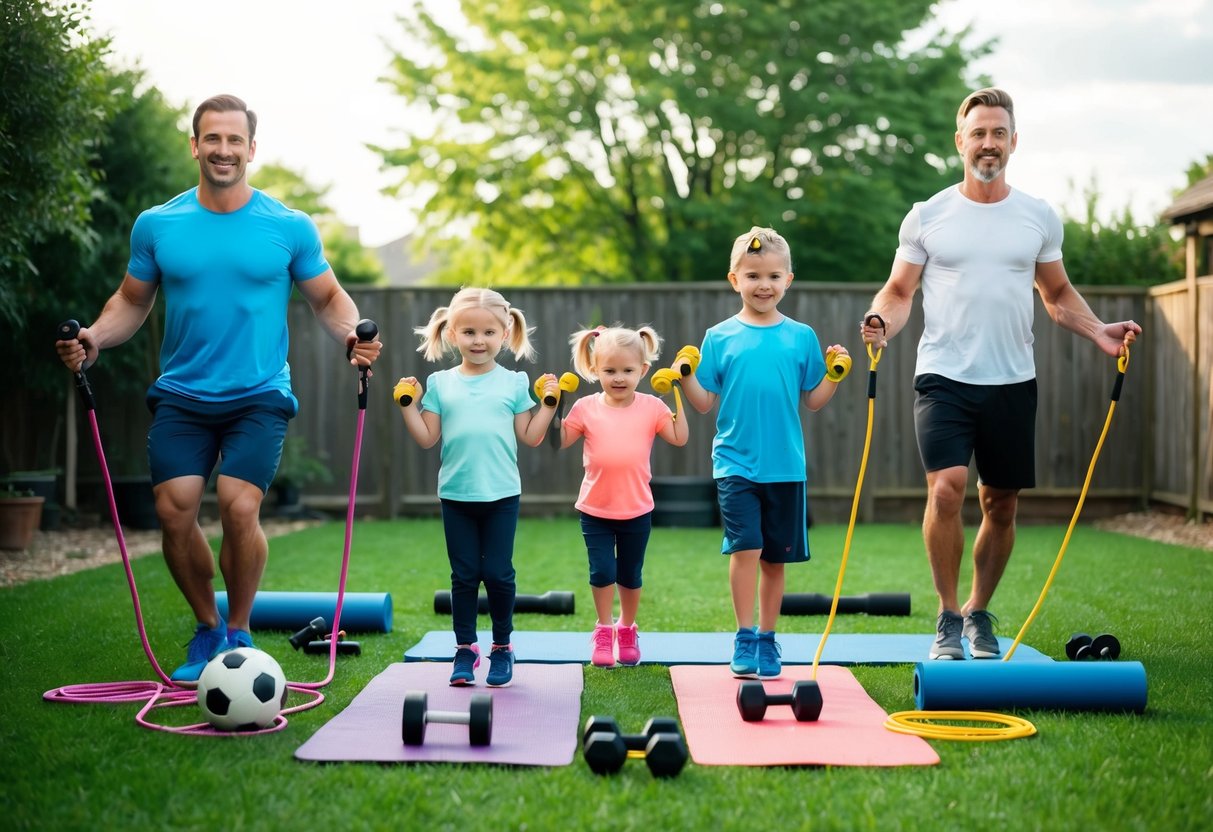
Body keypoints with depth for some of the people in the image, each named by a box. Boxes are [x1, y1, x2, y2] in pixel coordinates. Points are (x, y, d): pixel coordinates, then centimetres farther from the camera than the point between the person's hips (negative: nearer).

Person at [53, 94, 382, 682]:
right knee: (174, 512, -7)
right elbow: (132, 302, 13)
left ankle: (239, 633, 7)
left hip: (258, 396, -2)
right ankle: (207, 628, 19)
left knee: (239, 508, -18)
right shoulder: (156, 225, 4)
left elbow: (327, 298, 9)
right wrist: (93, 338, -6)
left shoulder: (291, 229, -1)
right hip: (180, 396, 2)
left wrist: (351, 336, -12)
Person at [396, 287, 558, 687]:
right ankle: (465, 649, 15)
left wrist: (549, 403, -5)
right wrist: (408, 404, -5)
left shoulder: (513, 382, 3)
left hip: (502, 494, -1)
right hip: (456, 494, 1)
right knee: (464, 575, 6)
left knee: (498, 573, 2)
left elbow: (529, 436, 3)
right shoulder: (440, 383, 4)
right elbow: (427, 438, 4)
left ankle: (502, 647, 17)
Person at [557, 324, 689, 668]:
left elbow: (680, 438, -14)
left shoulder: (651, 407, -6)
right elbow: (559, 440, -6)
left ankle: (627, 629, 32)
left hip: (637, 510, 1)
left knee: (630, 575, 13)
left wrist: (679, 398, -16)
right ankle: (604, 630, 17)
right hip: (595, 509, -1)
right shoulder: (585, 408, -6)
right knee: (602, 571, -2)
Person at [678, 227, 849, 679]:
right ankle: (744, 640, -3)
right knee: (745, 547, -14)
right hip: (735, 464, -2)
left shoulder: (801, 336, 4)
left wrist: (835, 375, -9)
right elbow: (705, 403, 2)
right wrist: (686, 376, -14)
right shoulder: (720, 337, 1)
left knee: (775, 558, 9)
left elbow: (813, 400, 7)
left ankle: (767, 640, 22)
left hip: (785, 466, 2)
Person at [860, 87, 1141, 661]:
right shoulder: (927, 216, 2)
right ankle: (948, 618, -4)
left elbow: (1058, 295, 17)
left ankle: (979, 614, 27)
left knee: (1002, 504, 8)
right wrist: (882, 321, -16)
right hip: (944, 377, -3)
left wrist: (1099, 331, 0)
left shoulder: (1040, 218, 8)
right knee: (946, 487, -20)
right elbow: (899, 291, 6)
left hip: (1012, 382, 3)